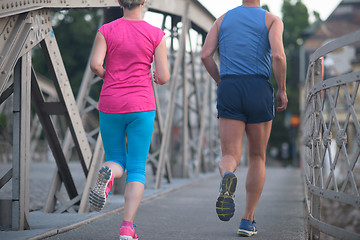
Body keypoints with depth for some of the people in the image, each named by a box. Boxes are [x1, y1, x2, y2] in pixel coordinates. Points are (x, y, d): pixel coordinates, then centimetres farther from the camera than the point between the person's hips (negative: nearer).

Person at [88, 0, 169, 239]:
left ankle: (108, 175, -23)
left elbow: (95, 64, -12)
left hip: (111, 105, 1)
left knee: (117, 163, 17)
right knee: (137, 170, 4)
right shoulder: (156, 35, -1)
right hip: (141, 107, -1)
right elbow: (164, 77, -3)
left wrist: (105, 75, 11)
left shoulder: (106, 31, 1)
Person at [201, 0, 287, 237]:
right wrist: (283, 90, 0)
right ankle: (248, 221, 13)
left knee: (230, 158, -1)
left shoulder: (223, 19, 15)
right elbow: (278, 55, -13)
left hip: (229, 93, 1)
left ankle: (228, 179, -40)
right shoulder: (272, 20, 4)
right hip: (259, 92, -1)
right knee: (258, 157, 15)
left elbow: (206, 55, 4)